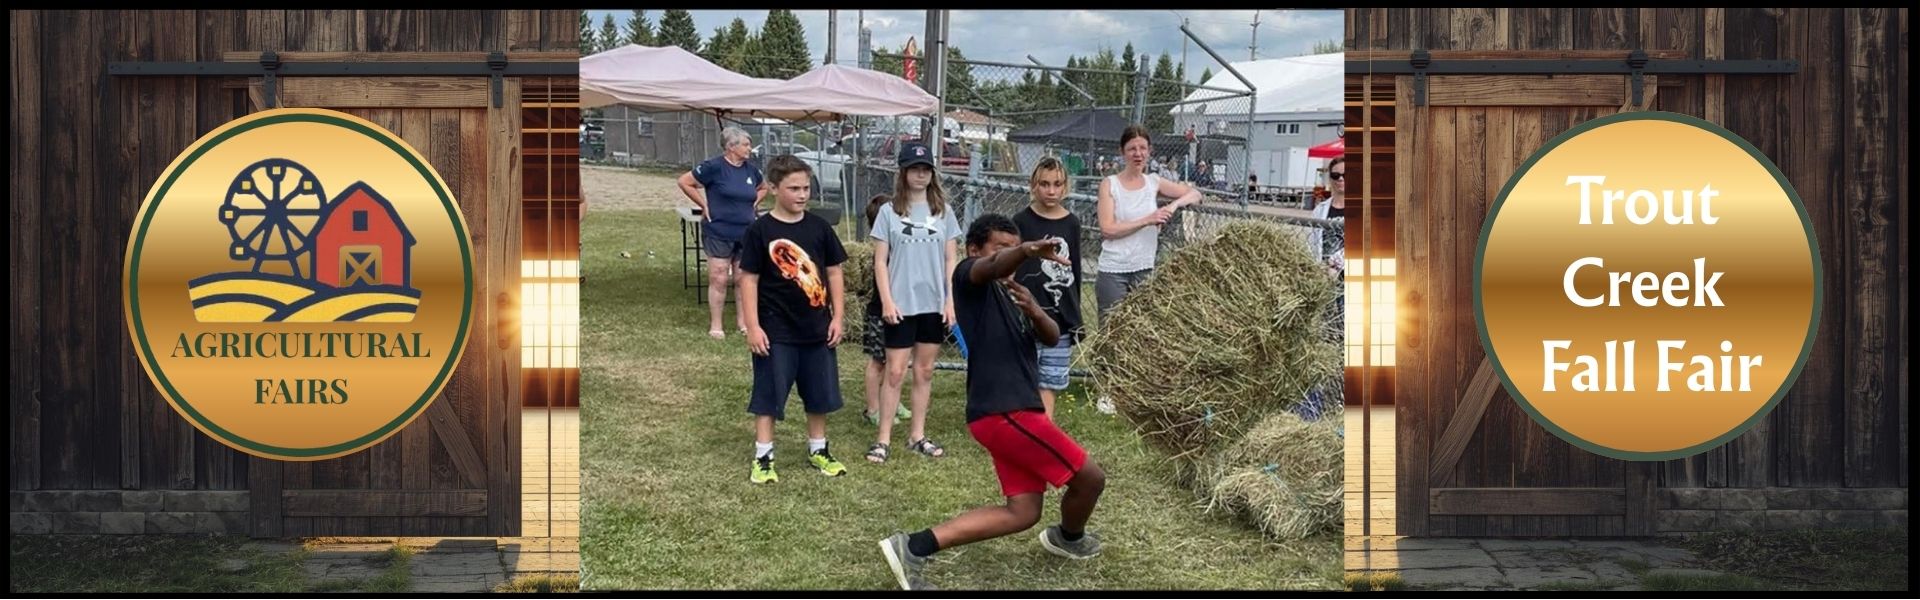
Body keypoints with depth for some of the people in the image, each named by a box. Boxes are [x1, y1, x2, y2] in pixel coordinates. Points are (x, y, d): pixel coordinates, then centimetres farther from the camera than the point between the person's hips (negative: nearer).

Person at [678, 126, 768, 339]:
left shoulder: (751, 169, 7)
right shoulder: (714, 167, -11)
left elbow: (763, 188, 27)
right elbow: (684, 182, -9)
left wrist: (753, 203, 10)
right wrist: (704, 205, -8)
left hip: (746, 234, 6)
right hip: (719, 233, -5)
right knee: (718, 280, -2)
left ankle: (743, 321, 23)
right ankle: (715, 326, 7)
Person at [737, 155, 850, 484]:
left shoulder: (819, 227, 2)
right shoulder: (760, 231, -9)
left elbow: (834, 272, 9)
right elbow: (749, 279, -8)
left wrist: (837, 317, 4)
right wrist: (753, 327, -12)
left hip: (817, 329, 4)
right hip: (776, 332, -4)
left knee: (820, 394, 13)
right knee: (768, 395, 3)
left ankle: (818, 449, 30)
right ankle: (763, 457, 14)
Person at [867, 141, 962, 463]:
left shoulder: (943, 212, 5)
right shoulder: (889, 212, -2)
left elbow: (951, 259, 6)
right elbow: (880, 261, -2)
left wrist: (951, 300, -1)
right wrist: (887, 301, -10)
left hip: (934, 305, 3)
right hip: (901, 305, -3)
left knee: (925, 371, 10)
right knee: (895, 372, 0)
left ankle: (917, 435, 20)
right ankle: (884, 439, 6)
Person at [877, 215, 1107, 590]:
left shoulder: (1010, 295, 23)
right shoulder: (969, 278, -3)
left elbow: (1051, 338, 10)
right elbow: (994, 266, -29)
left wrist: (1034, 311, -13)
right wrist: (1028, 251, -51)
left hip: (1009, 411, 10)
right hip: (1004, 412, -10)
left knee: (1023, 512, 5)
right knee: (1090, 478, 1)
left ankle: (915, 546, 2)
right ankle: (1070, 537, 33)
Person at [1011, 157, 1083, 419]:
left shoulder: (1071, 223, 7)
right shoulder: (1022, 221, -3)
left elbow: (1075, 272, 12)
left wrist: (1075, 316, 12)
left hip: (1060, 318, 3)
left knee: (1049, 383, 9)